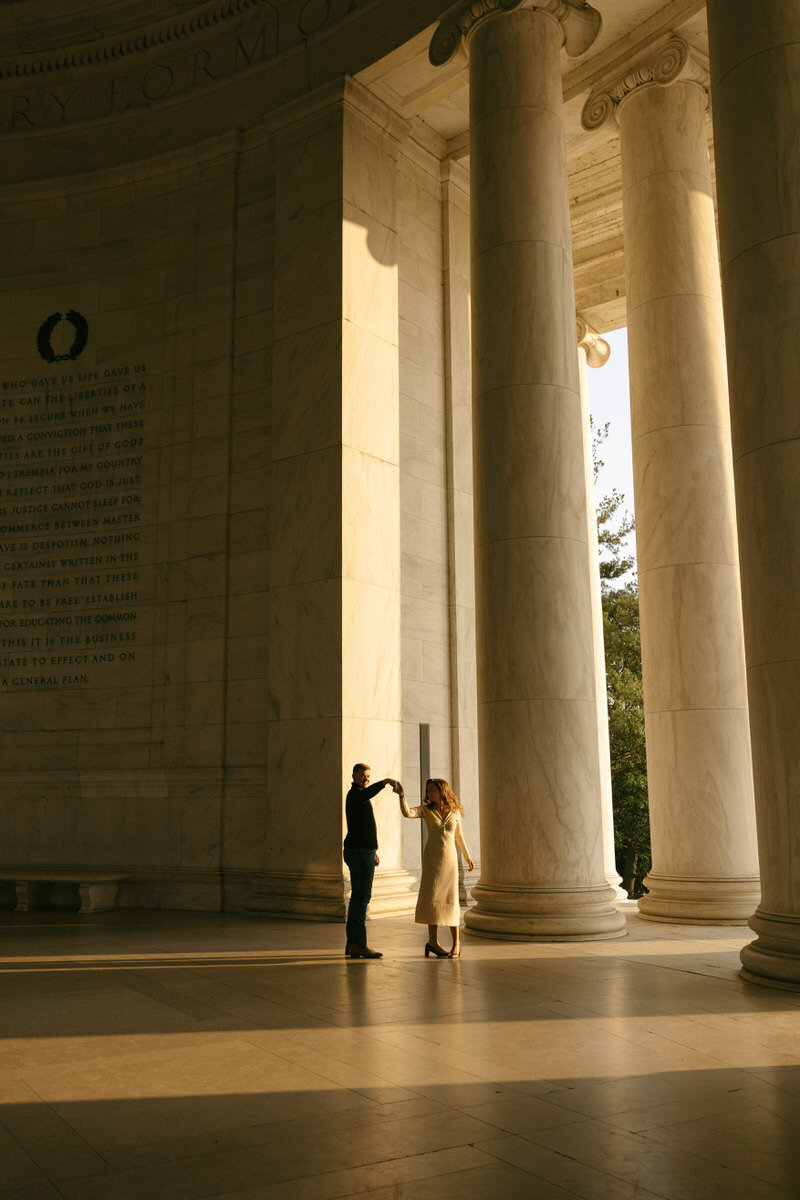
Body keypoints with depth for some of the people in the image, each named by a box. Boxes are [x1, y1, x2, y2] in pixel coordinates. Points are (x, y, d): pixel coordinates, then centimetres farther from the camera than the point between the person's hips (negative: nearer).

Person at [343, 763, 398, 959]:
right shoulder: (355, 793, -12)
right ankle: (359, 944, -8)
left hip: (363, 851, 10)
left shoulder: (359, 796, 20)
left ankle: (352, 944, 13)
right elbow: (368, 793, -40)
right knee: (362, 897, -9)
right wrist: (386, 781, -50)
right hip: (359, 853, -10)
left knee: (358, 897, 10)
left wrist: (373, 850, 26)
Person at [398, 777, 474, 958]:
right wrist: (401, 795, -36)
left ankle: (456, 941, 10)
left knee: (450, 900, -2)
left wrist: (468, 857, 23)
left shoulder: (455, 812, 4)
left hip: (449, 859, 1)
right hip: (431, 857, -1)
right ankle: (433, 941, -3)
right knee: (431, 897, -10)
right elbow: (407, 813, -20)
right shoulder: (426, 809, 0)